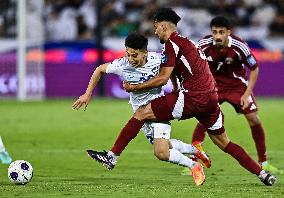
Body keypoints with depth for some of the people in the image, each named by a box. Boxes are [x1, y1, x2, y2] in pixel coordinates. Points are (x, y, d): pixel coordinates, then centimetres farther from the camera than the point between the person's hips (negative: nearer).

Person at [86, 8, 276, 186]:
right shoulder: (186, 42, 24)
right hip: (211, 96, 9)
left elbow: (163, 78, -8)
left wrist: (134, 87, 1)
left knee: (141, 113, -4)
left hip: (194, 98, -9)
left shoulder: (171, 43, -4)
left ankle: (111, 157, -6)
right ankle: (263, 174, 14)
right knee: (224, 142, 19)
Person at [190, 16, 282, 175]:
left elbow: (254, 69, -10)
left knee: (254, 120, -6)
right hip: (214, 84, 0)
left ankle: (264, 163, 10)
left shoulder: (239, 46, -25)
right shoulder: (204, 45, -22)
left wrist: (247, 94, -15)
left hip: (237, 84, 0)